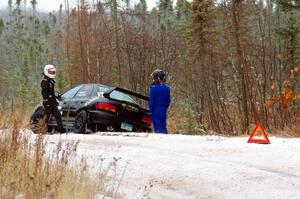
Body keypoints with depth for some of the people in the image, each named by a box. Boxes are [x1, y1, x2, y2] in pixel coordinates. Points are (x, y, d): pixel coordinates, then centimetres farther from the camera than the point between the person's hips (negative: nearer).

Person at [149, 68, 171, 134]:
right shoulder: (166, 87, 5)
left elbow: (151, 100, -13)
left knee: (158, 128, -1)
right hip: (163, 111, 6)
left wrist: (151, 111, -6)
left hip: (156, 111, -6)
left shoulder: (154, 88, -14)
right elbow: (168, 100, 11)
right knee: (163, 127, 13)